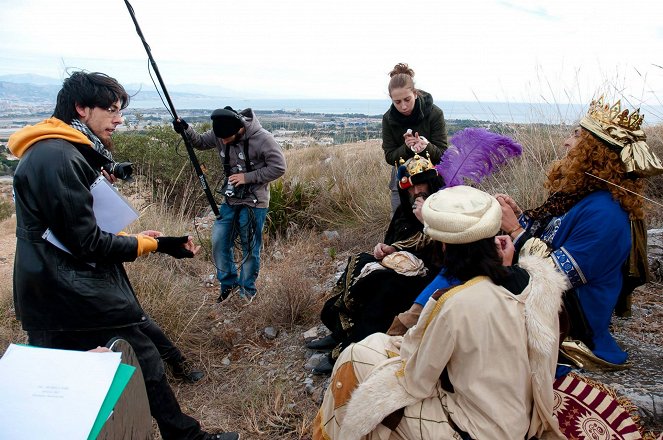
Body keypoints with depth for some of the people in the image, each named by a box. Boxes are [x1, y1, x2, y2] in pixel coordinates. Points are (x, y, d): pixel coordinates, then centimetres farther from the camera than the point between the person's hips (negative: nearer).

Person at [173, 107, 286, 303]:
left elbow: (278, 168, -17)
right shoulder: (220, 134, -5)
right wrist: (186, 130, -11)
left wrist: (247, 177, -20)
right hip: (230, 200, 5)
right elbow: (201, 142, 10)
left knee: (250, 248, 6)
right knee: (218, 241, 6)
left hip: (254, 203, -5)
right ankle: (228, 282, 27)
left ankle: (247, 290, 25)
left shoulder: (262, 138, -21)